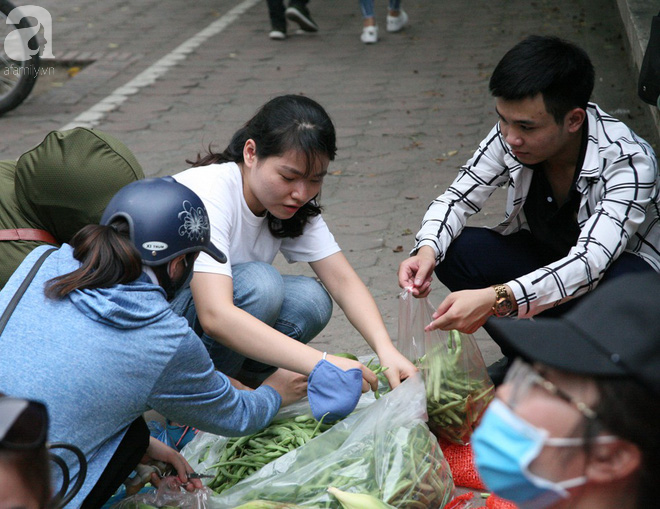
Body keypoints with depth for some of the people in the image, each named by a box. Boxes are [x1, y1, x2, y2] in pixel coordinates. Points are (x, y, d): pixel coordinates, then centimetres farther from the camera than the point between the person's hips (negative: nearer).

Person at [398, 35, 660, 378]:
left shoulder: (627, 161, -31)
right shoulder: (510, 137, -18)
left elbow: (590, 264, -42)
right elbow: (457, 199, -7)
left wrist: (496, 299, -55)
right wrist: (427, 249, -30)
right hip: (543, 257, 5)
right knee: (454, 251, -20)